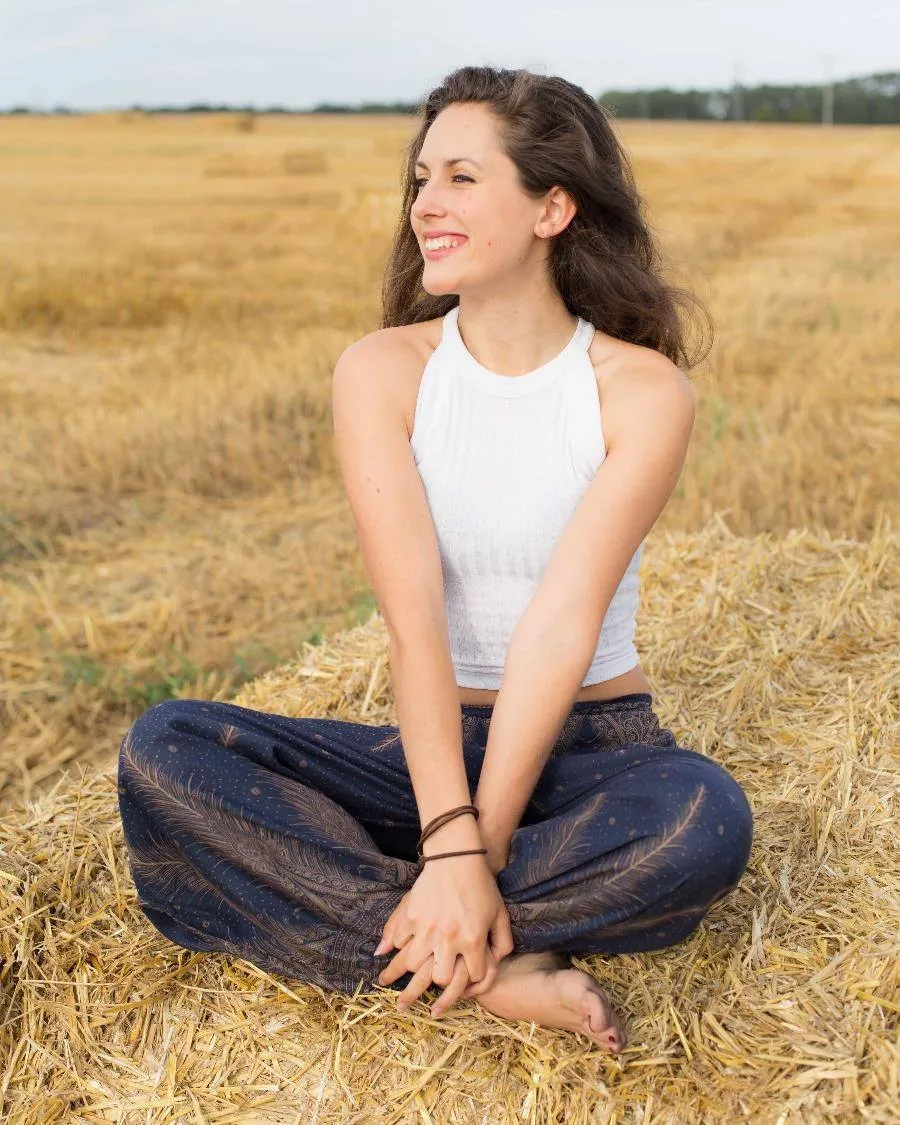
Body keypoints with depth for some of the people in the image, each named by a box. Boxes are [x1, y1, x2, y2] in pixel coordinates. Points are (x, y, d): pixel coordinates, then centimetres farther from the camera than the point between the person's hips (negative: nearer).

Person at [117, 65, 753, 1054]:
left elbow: (561, 627, -19)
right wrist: (452, 843, -27)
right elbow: (413, 615, -17)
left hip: (590, 749, -1)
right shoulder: (382, 372, -5)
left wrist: (471, 852, -25)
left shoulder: (643, 390, -10)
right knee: (164, 747, -20)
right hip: (432, 746, 2)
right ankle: (502, 974, -27)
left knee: (704, 819, -35)